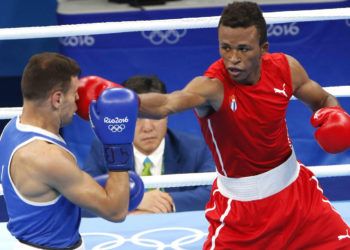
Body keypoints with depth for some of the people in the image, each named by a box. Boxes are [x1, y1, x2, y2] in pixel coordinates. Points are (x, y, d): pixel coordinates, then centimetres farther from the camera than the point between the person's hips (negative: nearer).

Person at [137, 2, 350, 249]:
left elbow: (324, 100, 8)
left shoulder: (285, 68, -12)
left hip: (294, 185, 5)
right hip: (240, 203, -5)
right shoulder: (212, 86, -29)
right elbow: (166, 103, -51)